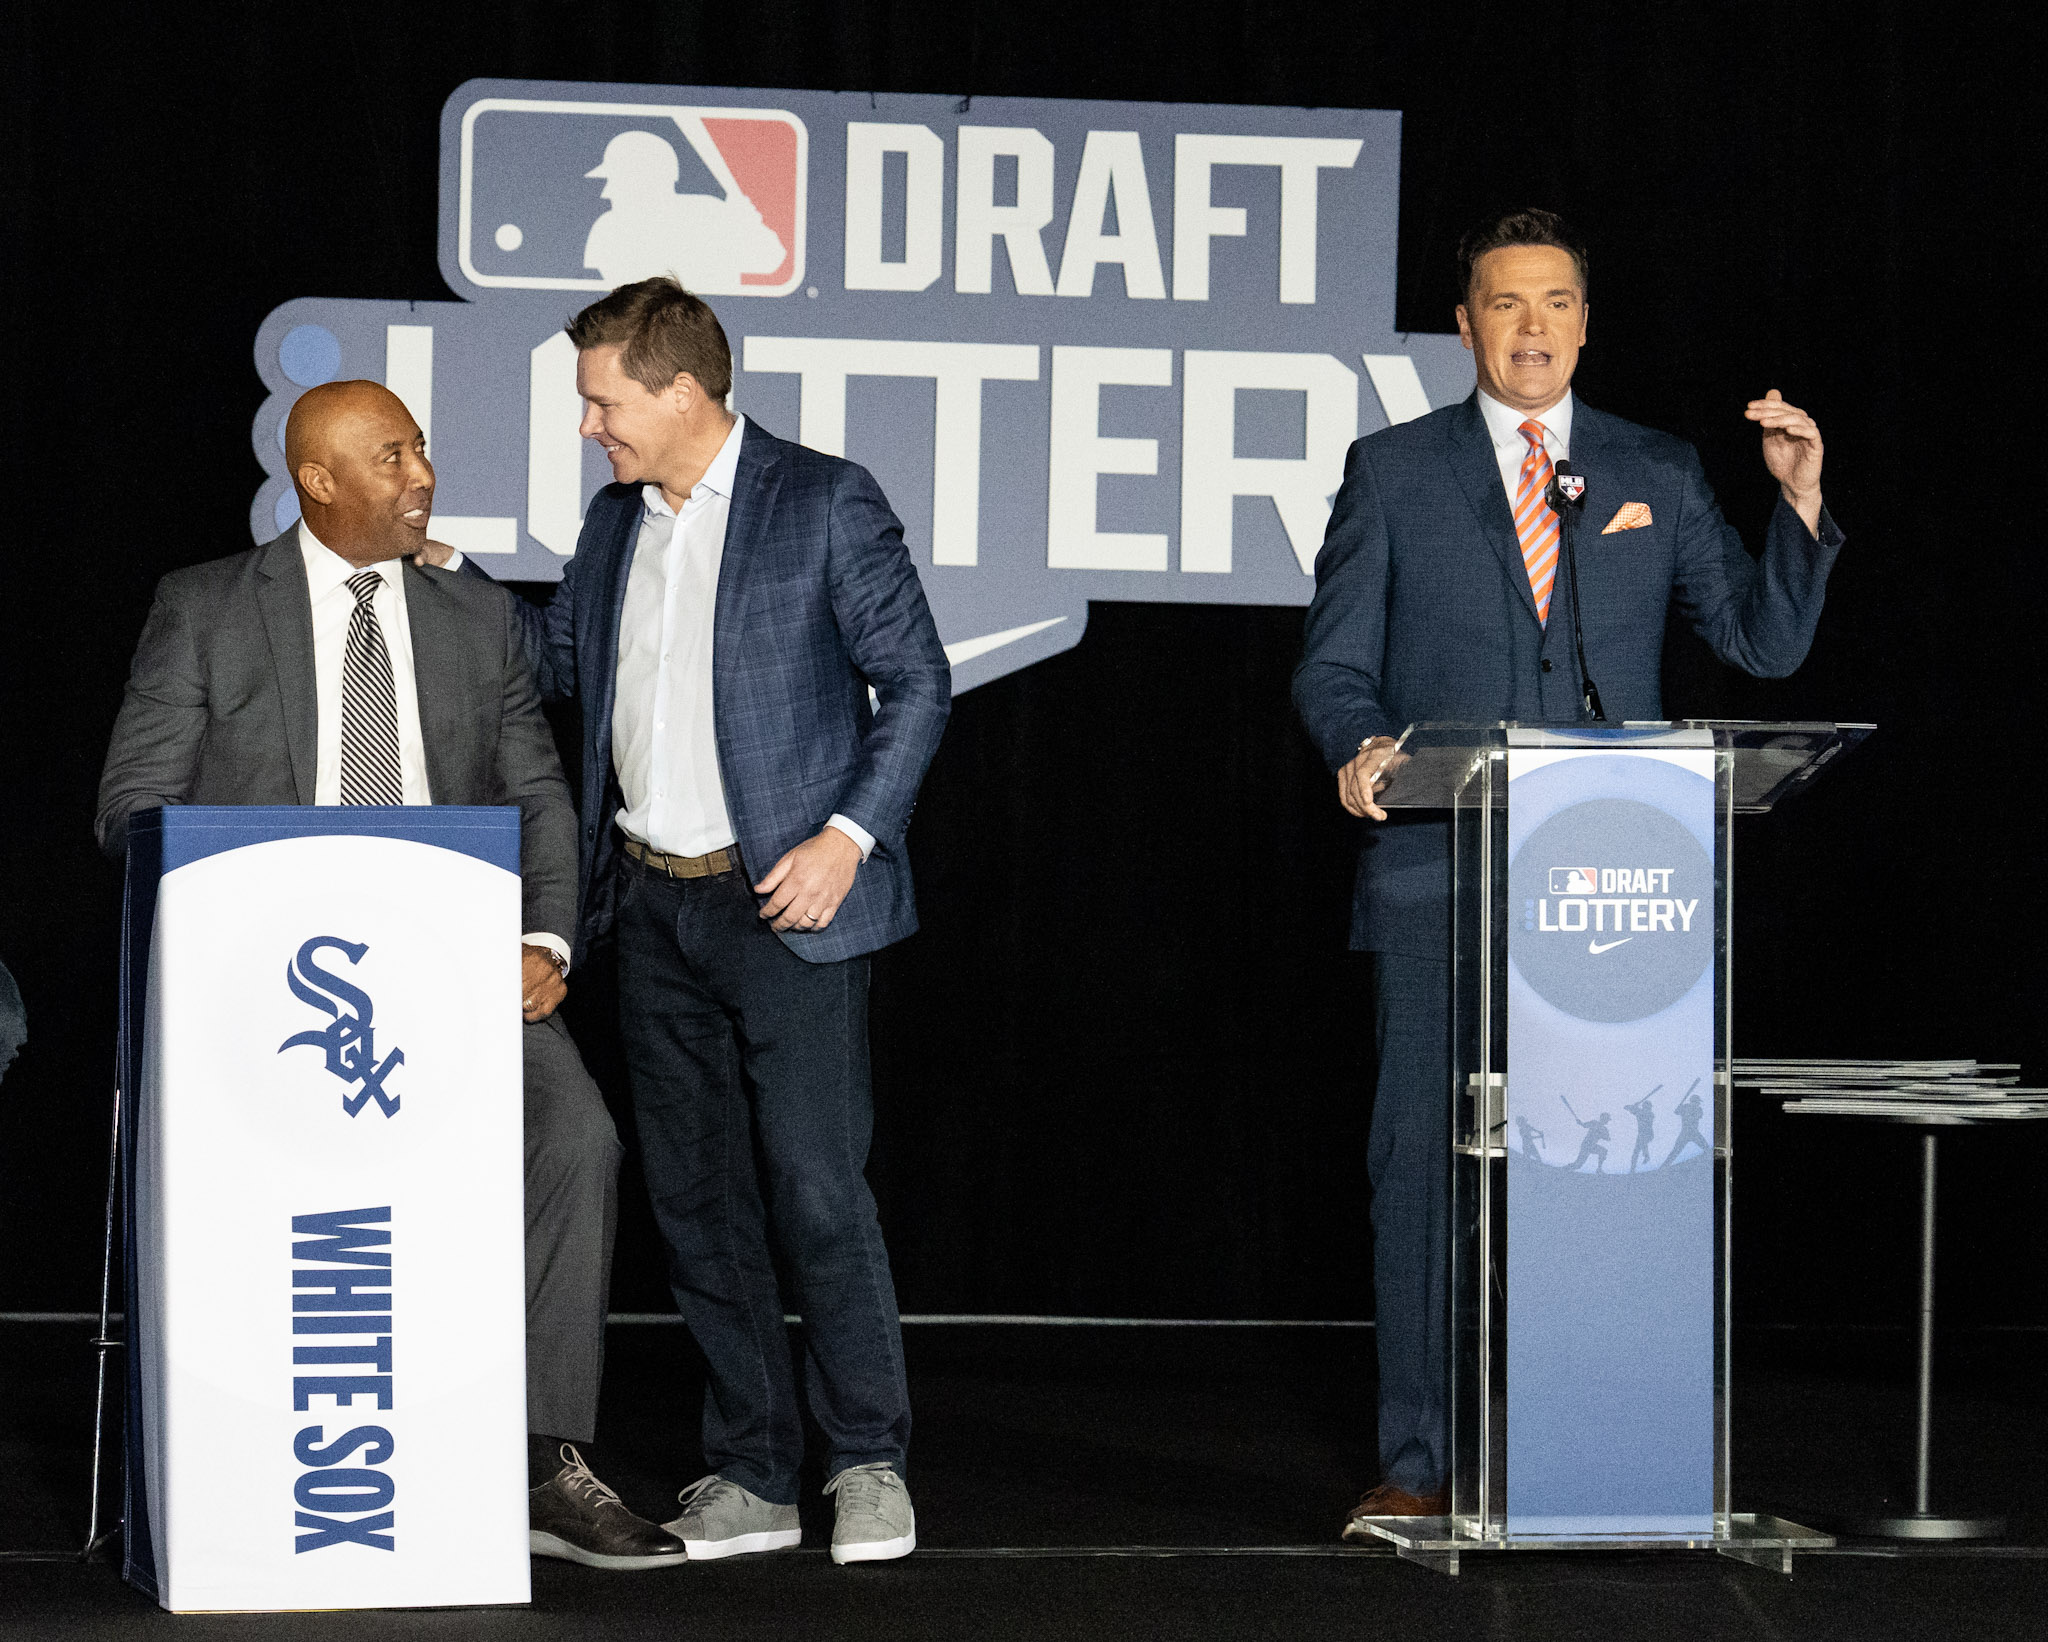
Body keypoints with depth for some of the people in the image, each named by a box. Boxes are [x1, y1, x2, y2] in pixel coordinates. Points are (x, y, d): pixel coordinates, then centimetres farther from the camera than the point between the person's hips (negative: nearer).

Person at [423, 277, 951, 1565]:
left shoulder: (825, 503, -6)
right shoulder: (618, 521, 13)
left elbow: (916, 683, -5)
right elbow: (557, 660, 23)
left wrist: (849, 834, -13)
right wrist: (441, 570, 10)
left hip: (787, 902, -6)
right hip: (653, 905, 6)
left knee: (815, 1184, -10)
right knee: (697, 1197, 7)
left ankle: (869, 1460, 3)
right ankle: (751, 1477, 14)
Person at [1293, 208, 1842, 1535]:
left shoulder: (1657, 475, 12)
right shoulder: (1394, 473, 9)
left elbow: (1765, 642, 8)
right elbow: (1333, 665, 6)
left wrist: (1801, 504, -7)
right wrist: (1360, 746, -15)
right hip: (1441, 874, -1)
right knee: (1426, 1152, -2)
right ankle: (1422, 1465, 3)